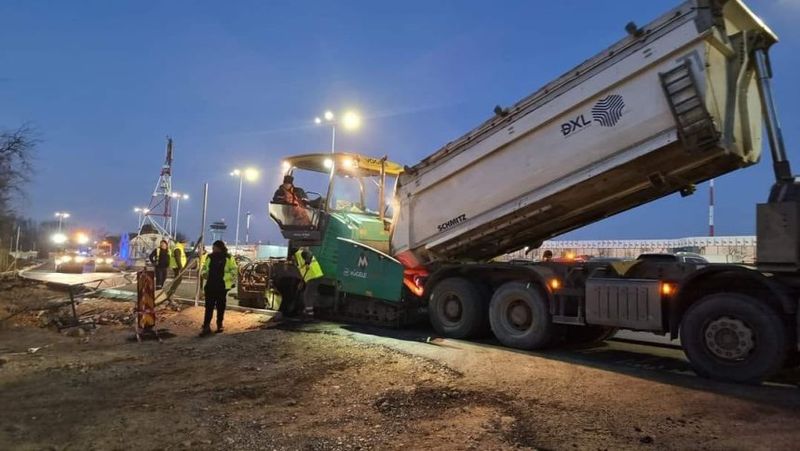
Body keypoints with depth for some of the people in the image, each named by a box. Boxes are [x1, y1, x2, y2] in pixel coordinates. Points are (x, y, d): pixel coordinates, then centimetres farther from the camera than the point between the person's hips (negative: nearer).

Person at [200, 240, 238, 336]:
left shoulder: (228, 258, -5)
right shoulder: (210, 257, 6)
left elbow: (234, 270, -4)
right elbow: (205, 268, 20)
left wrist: (225, 278, -15)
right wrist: (204, 274, -1)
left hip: (222, 286, -3)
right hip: (210, 285, 3)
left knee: (220, 306, 8)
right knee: (209, 306, 1)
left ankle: (219, 324, 20)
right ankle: (206, 326, 2)